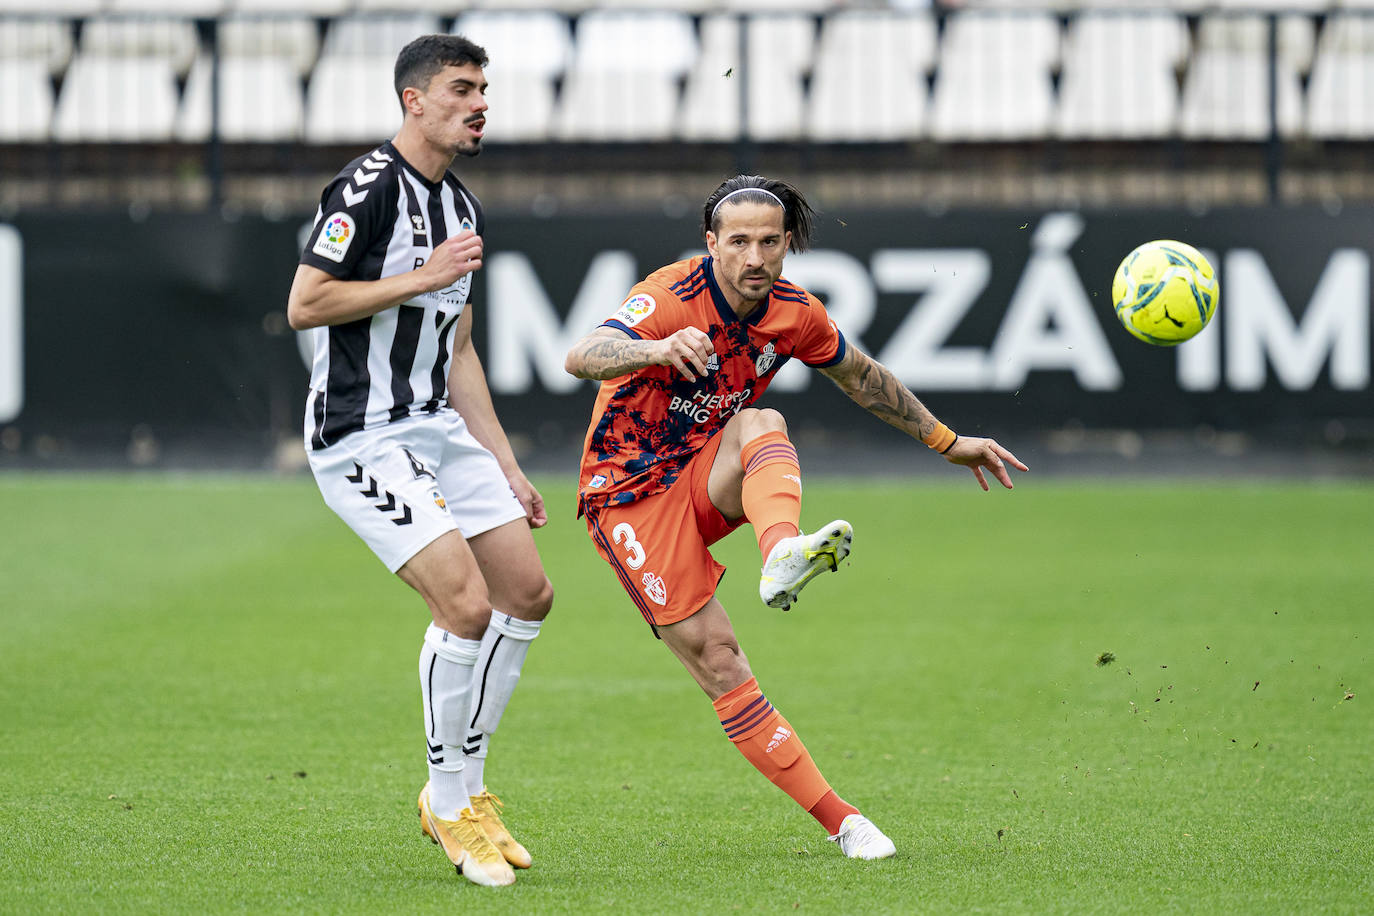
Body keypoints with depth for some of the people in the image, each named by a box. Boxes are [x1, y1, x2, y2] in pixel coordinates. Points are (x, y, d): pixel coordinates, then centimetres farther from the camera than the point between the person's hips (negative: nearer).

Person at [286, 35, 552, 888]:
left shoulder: (462, 208, 15)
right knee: (466, 604, -18)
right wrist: (423, 277, -17)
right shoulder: (369, 187, -13)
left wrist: (505, 465, 19)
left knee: (528, 594, 6)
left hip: (438, 428, 9)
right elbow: (304, 304, -19)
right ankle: (452, 807, -2)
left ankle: (464, 788, 18)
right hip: (362, 438, -9)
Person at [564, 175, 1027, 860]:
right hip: (630, 493, -4)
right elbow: (581, 358, -41)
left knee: (761, 423, -29)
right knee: (718, 663, -15)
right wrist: (659, 348, -61)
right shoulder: (671, 298, -22)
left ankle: (783, 556, -57)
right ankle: (840, 821, -12)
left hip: (707, 482, 4)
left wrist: (947, 442, 24)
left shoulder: (794, 314, -4)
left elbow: (861, 376, 17)